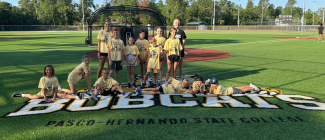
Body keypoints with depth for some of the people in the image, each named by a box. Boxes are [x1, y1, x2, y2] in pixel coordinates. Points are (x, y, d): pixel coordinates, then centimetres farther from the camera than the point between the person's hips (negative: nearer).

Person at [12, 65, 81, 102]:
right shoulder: (43, 79, -14)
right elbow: (43, 89, -14)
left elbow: (55, 89, -10)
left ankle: (76, 97, -32)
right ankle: (22, 95, 26)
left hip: (52, 93, 0)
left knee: (63, 95, -18)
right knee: (32, 97, -2)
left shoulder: (55, 78, -12)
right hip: (44, 93, 1)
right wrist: (45, 98, -19)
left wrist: (54, 98, -17)